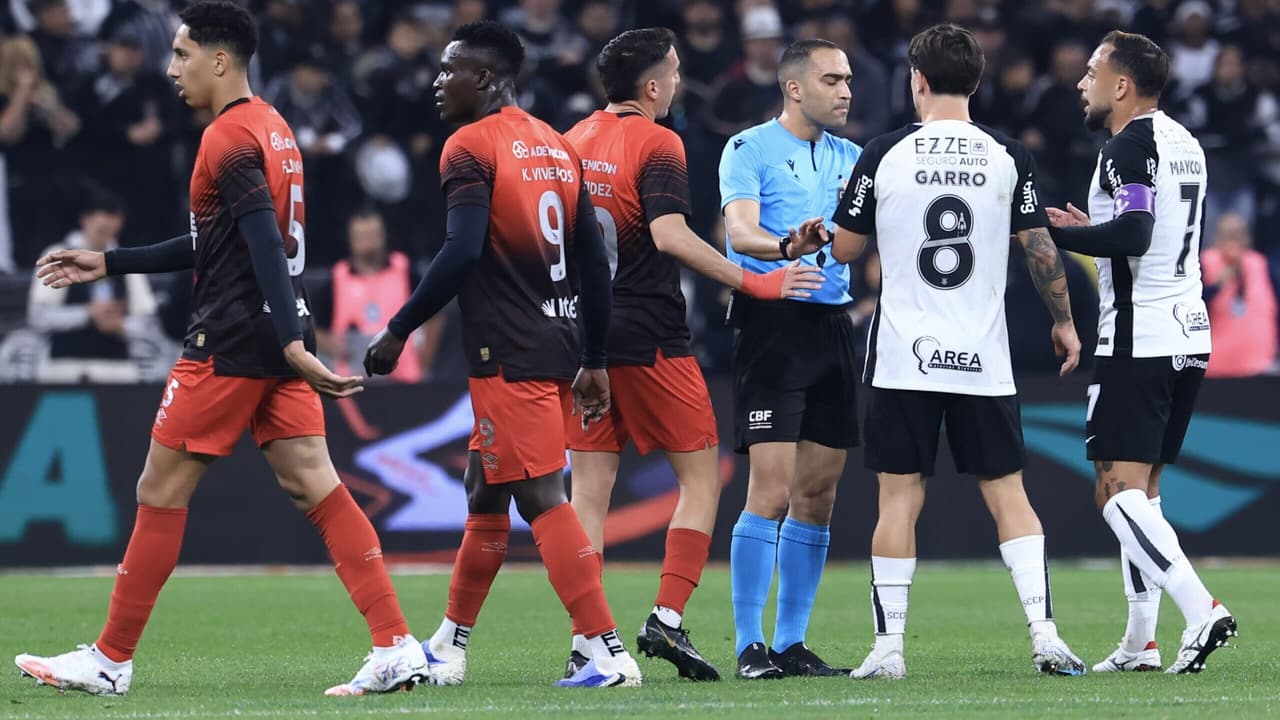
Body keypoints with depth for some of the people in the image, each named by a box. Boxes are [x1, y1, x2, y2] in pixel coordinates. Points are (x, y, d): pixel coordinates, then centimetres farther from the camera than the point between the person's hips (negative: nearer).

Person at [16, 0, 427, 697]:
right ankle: (397, 648, -8)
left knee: (160, 492, 1)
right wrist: (107, 262, 27)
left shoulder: (228, 139, -12)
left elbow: (266, 246, -23)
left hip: (230, 344, -9)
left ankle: (111, 660, 8)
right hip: (280, 337, 9)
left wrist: (292, 344, -31)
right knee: (315, 487, 2)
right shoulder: (272, 128, 17)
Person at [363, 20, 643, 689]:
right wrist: (595, 361, 19)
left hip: (509, 356, -9)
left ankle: (608, 653, -13)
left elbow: (460, 253, -20)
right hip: (559, 348, 9)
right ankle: (447, 649, 26)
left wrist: (398, 331, -13)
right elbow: (594, 262, 15)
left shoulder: (471, 147, -9)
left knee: (543, 498, -8)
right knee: (484, 491, 17)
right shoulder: (556, 147, 15)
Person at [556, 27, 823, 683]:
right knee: (701, 476, 5)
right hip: (648, 337, -6)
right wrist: (754, 283, -20)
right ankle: (667, 619, -7)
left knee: (589, 488, 6)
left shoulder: (572, 142, 10)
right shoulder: (656, 144, -10)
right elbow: (671, 235, -23)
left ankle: (584, 642, 0)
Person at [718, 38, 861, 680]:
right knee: (771, 492, -12)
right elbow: (739, 228, -17)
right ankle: (749, 647, -8)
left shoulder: (849, 158, 17)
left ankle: (791, 643, 13)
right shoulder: (749, 150, -2)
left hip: (833, 325, 6)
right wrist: (784, 246, -36)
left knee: (817, 496, 6)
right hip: (772, 322, -6)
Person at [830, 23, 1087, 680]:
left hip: (902, 357, -1)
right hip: (983, 356, 1)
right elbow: (1040, 249, 4)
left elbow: (843, 248, 5)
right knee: (1006, 493, 7)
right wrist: (1063, 320, 18)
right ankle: (1044, 633, -2)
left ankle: (888, 645, -1)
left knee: (899, 498, 2)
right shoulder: (1006, 156, -1)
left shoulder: (884, 155, -3)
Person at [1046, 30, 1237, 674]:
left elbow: (1135, 236, -24)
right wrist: (1096, 232, 27)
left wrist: (1057, 232, -16)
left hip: (1139, 340, -9)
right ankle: (1139, 644, 14)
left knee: (1119, 489, -11)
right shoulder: (1185, 144, 17)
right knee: (1140, 488, 15)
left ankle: (1201, 609, -25)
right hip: (1188, 334, 10)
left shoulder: (1131, 144, -12)